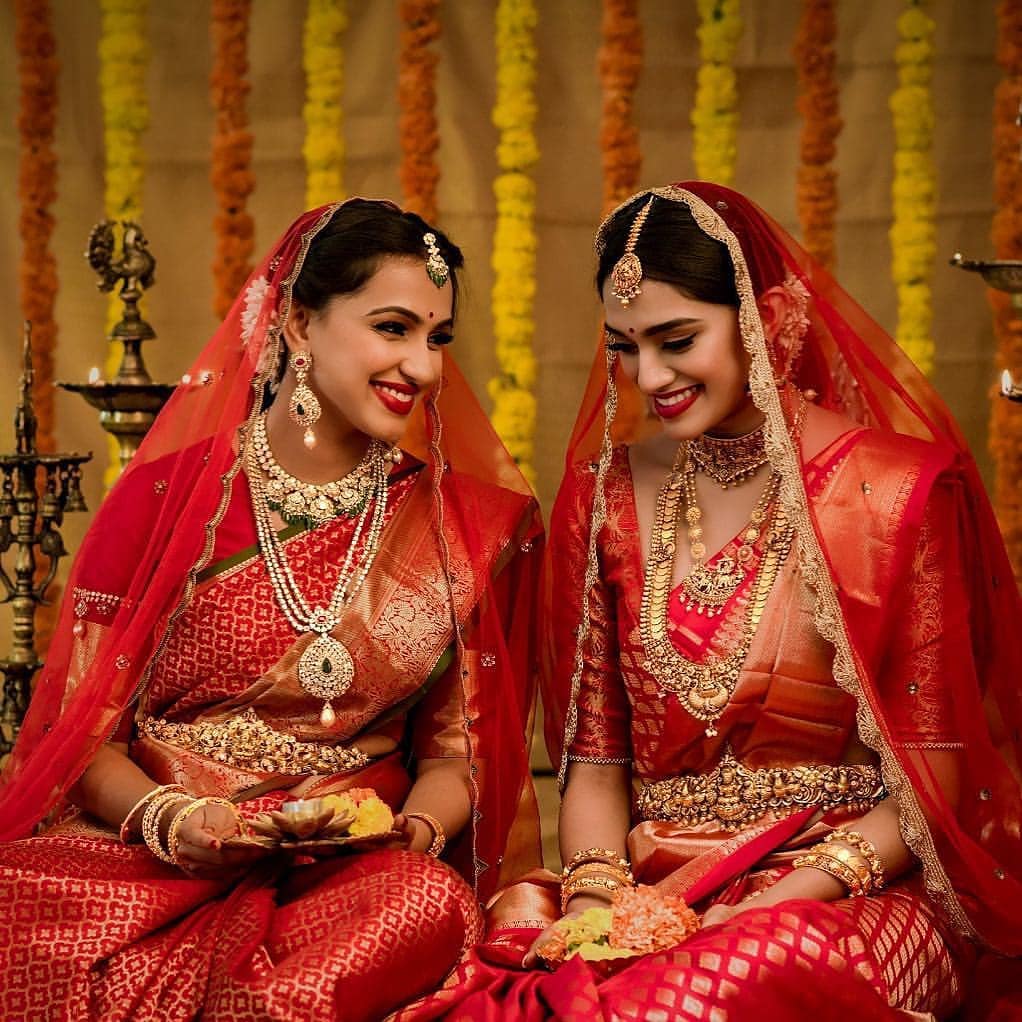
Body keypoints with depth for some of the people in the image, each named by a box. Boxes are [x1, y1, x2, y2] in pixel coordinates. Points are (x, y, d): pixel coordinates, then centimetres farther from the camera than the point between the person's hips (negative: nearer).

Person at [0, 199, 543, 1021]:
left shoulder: (463, 522, 8)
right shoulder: (169, 493, 2)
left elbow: (457, 747, 12)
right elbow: (84, 730, 3)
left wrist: (415, 829, -10)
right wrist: (167, 819, -16)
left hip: (354, 872, 3)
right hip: (144, 858, -2)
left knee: (431, 903, -34)